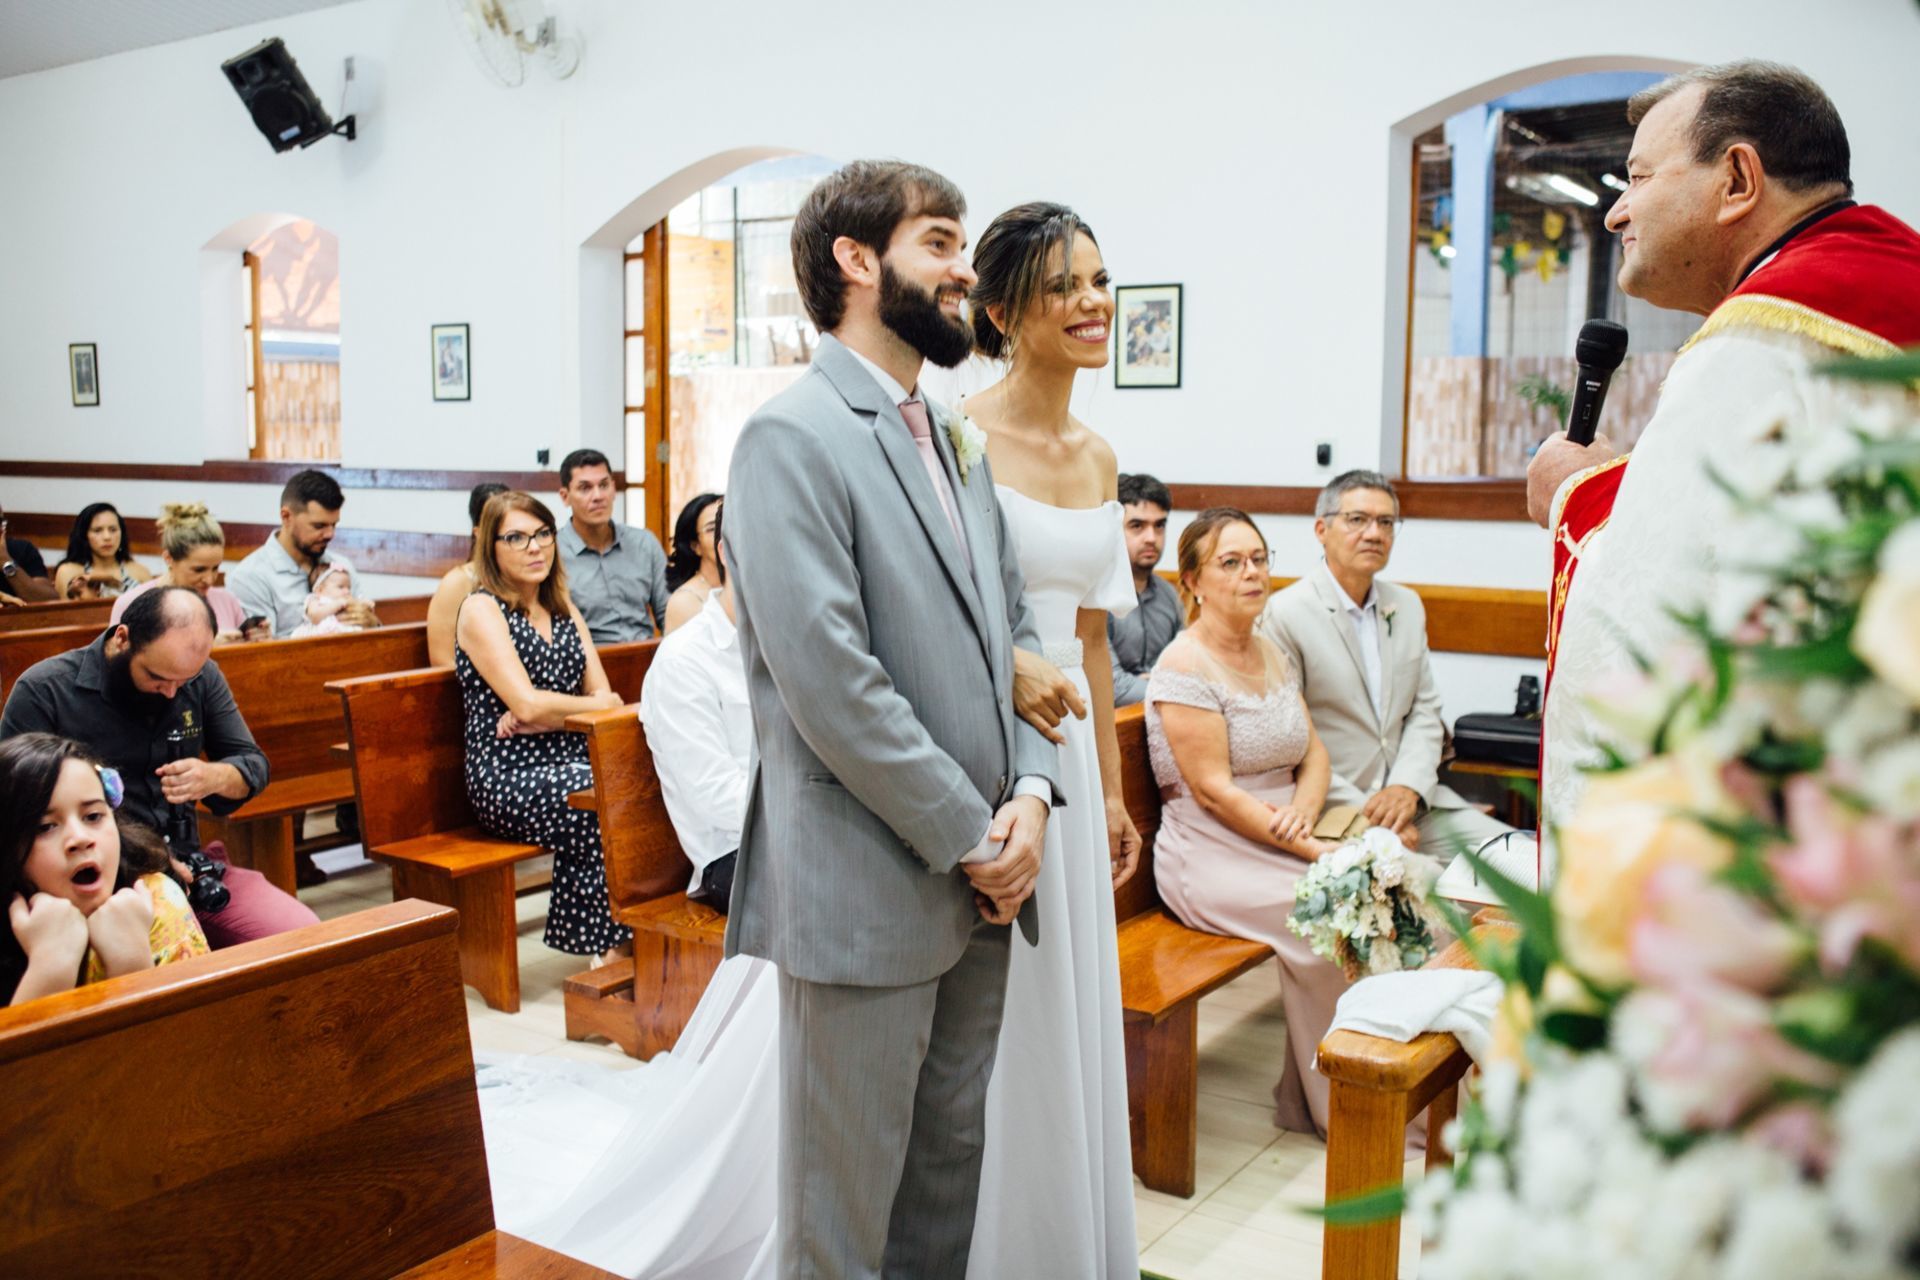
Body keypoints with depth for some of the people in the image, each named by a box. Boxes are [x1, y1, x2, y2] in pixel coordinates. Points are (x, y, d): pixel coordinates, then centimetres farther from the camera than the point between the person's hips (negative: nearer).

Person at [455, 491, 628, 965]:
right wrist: (596, 705, 1)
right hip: (510, 777, -6)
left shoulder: (564, 610, 18)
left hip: (570, 760, 6)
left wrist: (542, 717, -10)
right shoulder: (481, 609, -1)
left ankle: (615, 948, -20)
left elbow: (602, 694, 7)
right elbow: (526, 703, -13)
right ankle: (619, 949, -16)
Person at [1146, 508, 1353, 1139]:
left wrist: (1303, 809, -10)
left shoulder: (1273, 654, 14)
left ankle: (1306, 1096, -3)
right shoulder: (1184, 667, -12)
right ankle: (1332, 1105, -3)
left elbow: (1315, 754, 13)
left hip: (1283, 838, 7)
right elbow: (1215, 791, -17)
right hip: (1212, 855, -7)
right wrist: (1316, 850, -20)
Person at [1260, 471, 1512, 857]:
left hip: (1409, 798, 7)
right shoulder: (1284, 613, -8)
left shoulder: (1408, 606, 15)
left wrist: (1408, 787, -7)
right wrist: (1364, 813, -15)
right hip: (1331, 809, -6)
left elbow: (1424, 711, 12)